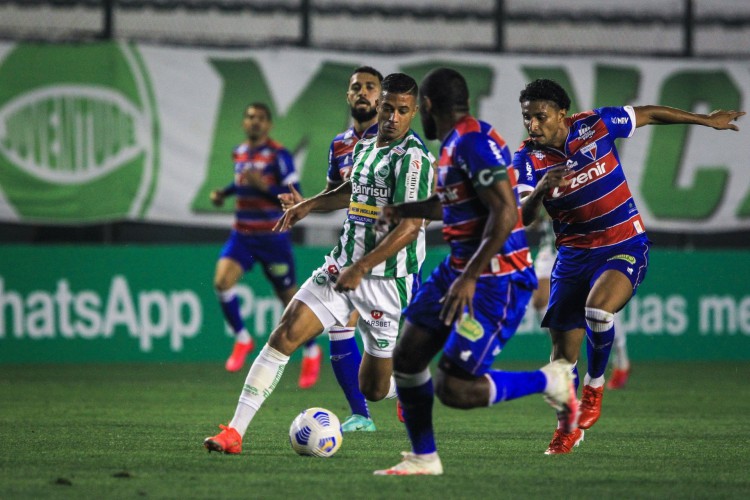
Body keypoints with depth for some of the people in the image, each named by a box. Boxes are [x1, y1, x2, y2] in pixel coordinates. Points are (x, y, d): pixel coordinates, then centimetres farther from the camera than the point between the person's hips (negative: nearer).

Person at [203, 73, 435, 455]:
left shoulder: (412, 158, -14)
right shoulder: (364, 147, 10)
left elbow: (410, 227, -22)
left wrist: (360, 269, -23)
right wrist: (309, 206, 21)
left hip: (386, 279, -6)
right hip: (341, 268, 6)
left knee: (374, 390, 3)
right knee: (284, 335, -11)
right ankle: (234, 432, -11)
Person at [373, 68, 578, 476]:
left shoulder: (475, 143, -19)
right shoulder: (455, 144, 12)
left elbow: (505, 212, -26)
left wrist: (469, 278, -26)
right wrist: (403, 211, 44)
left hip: (497, 281, -10)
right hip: (459, 268, 10)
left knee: (453, 388, -14)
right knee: (407, 358, 8)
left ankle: (551, 382, 3)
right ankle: (423, 458, 21)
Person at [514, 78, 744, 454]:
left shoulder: (595, 125, -11)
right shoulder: (528, 158, -9)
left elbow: (648, 114, 5)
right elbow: (522, 217, -19)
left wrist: (706, 120, 13)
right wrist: (539, 191, -40)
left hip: (626, 248, -3)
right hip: (574, 254, 3)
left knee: (597, 310, -30)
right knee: (563, 346, 2)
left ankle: (594, 386, -3)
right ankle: (567, 427, 24)